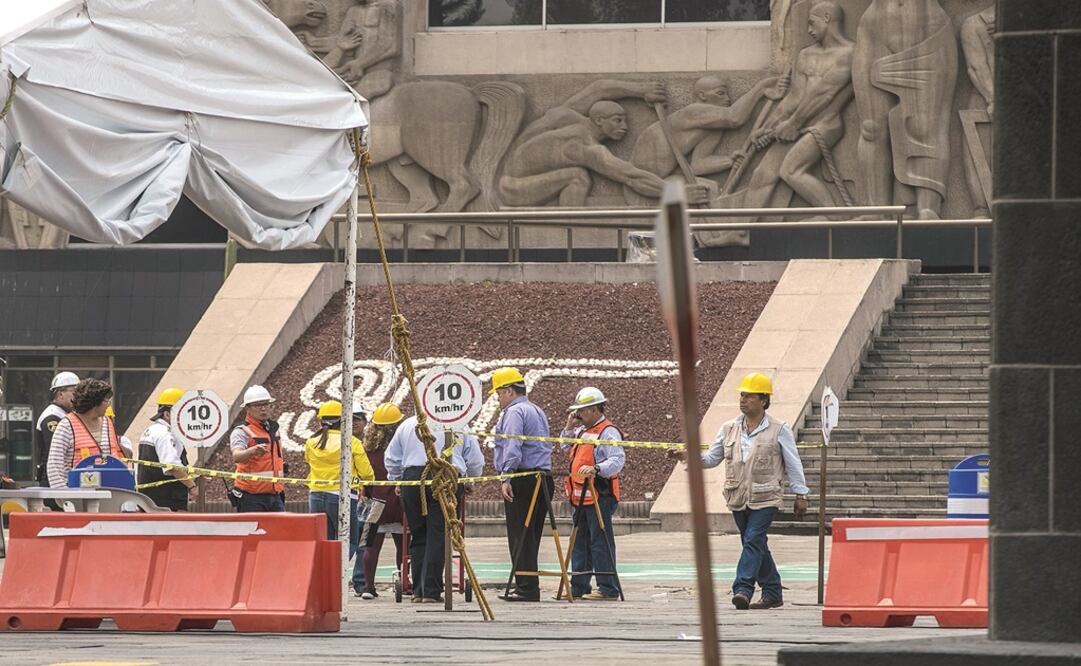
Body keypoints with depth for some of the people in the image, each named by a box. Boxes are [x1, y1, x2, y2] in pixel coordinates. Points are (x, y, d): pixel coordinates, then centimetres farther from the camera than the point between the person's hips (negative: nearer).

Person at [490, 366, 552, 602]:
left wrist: (506, 478, -25)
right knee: (531, 536, 12)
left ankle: (526, 587, -12)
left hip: (522, 480, -9)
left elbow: (513, 448, -20)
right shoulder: (538, 412, 23)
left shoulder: (514, 412, -7)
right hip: (543, 477, 9)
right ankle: (528, 586, 13)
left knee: (520, 536, -8)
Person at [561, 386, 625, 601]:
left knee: (600, 542, -10)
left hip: (600, 497, -10)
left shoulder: (608, 432, -10)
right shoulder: (583, 431, 19)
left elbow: (618, 460, -21)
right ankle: (578, 587, 18)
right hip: (581, 497, 10)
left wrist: (597, 469, -36)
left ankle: (608, 589, -9)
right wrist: (569, 428, 18)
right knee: (580, 543, 12)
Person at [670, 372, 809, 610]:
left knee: (753, 541, -17)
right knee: (755, 545, 11)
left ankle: (743, 589, -23)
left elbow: (793, 465, 2)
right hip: (739, 499, 5)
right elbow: (711, 458, 12)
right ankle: (772, 593, 20)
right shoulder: (729, 429, 10)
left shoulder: (779, 431, -1)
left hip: (765, 498, -5)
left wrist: (800, 495, 2)